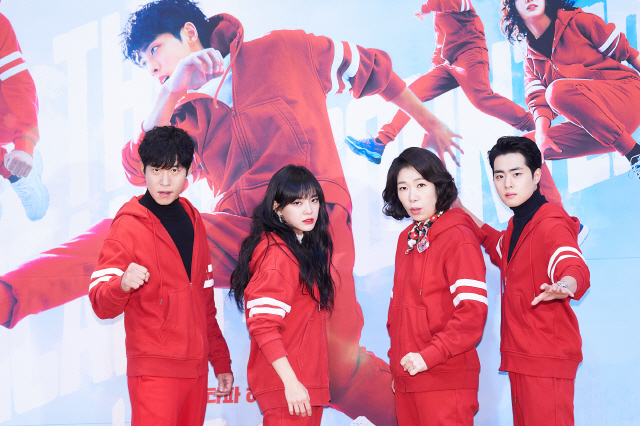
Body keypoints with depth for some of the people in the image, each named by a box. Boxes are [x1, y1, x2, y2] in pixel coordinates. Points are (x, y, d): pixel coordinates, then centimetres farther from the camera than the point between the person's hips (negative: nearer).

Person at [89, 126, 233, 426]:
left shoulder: (193, 221, 13)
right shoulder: (129, 225, -6)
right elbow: (101, 304, -12)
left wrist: (221, 361, 18)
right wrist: (122, 284, -33)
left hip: (196, 368, 6)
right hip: (154, 369, -6)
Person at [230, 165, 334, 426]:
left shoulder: (308, 247, 15)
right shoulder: (277, 254, -14)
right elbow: (262, 325, -20)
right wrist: (291, 382, -23)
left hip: (308, 381, 9)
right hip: (286, 384, -9)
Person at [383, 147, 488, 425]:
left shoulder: (459, 238, -9)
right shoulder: (406, 239, 13)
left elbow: (472, 311, -17)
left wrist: (428, 357, -20)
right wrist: (397, 362, 14)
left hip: (445, 380, -7)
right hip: (406, 379, 7)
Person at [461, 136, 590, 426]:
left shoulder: (550, 224, -16)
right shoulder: (516, 224, 14)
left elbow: (572, 265, -37)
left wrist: (565, 286, -60)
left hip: (546, 357, -10)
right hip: (520, 357, 10)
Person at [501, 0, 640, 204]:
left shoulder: (578, 22, 3)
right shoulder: (531, 58, 15)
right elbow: (539, 101, 2)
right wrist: (541, 133, -19)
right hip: (590, 126, 6)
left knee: (558, 90, -30)